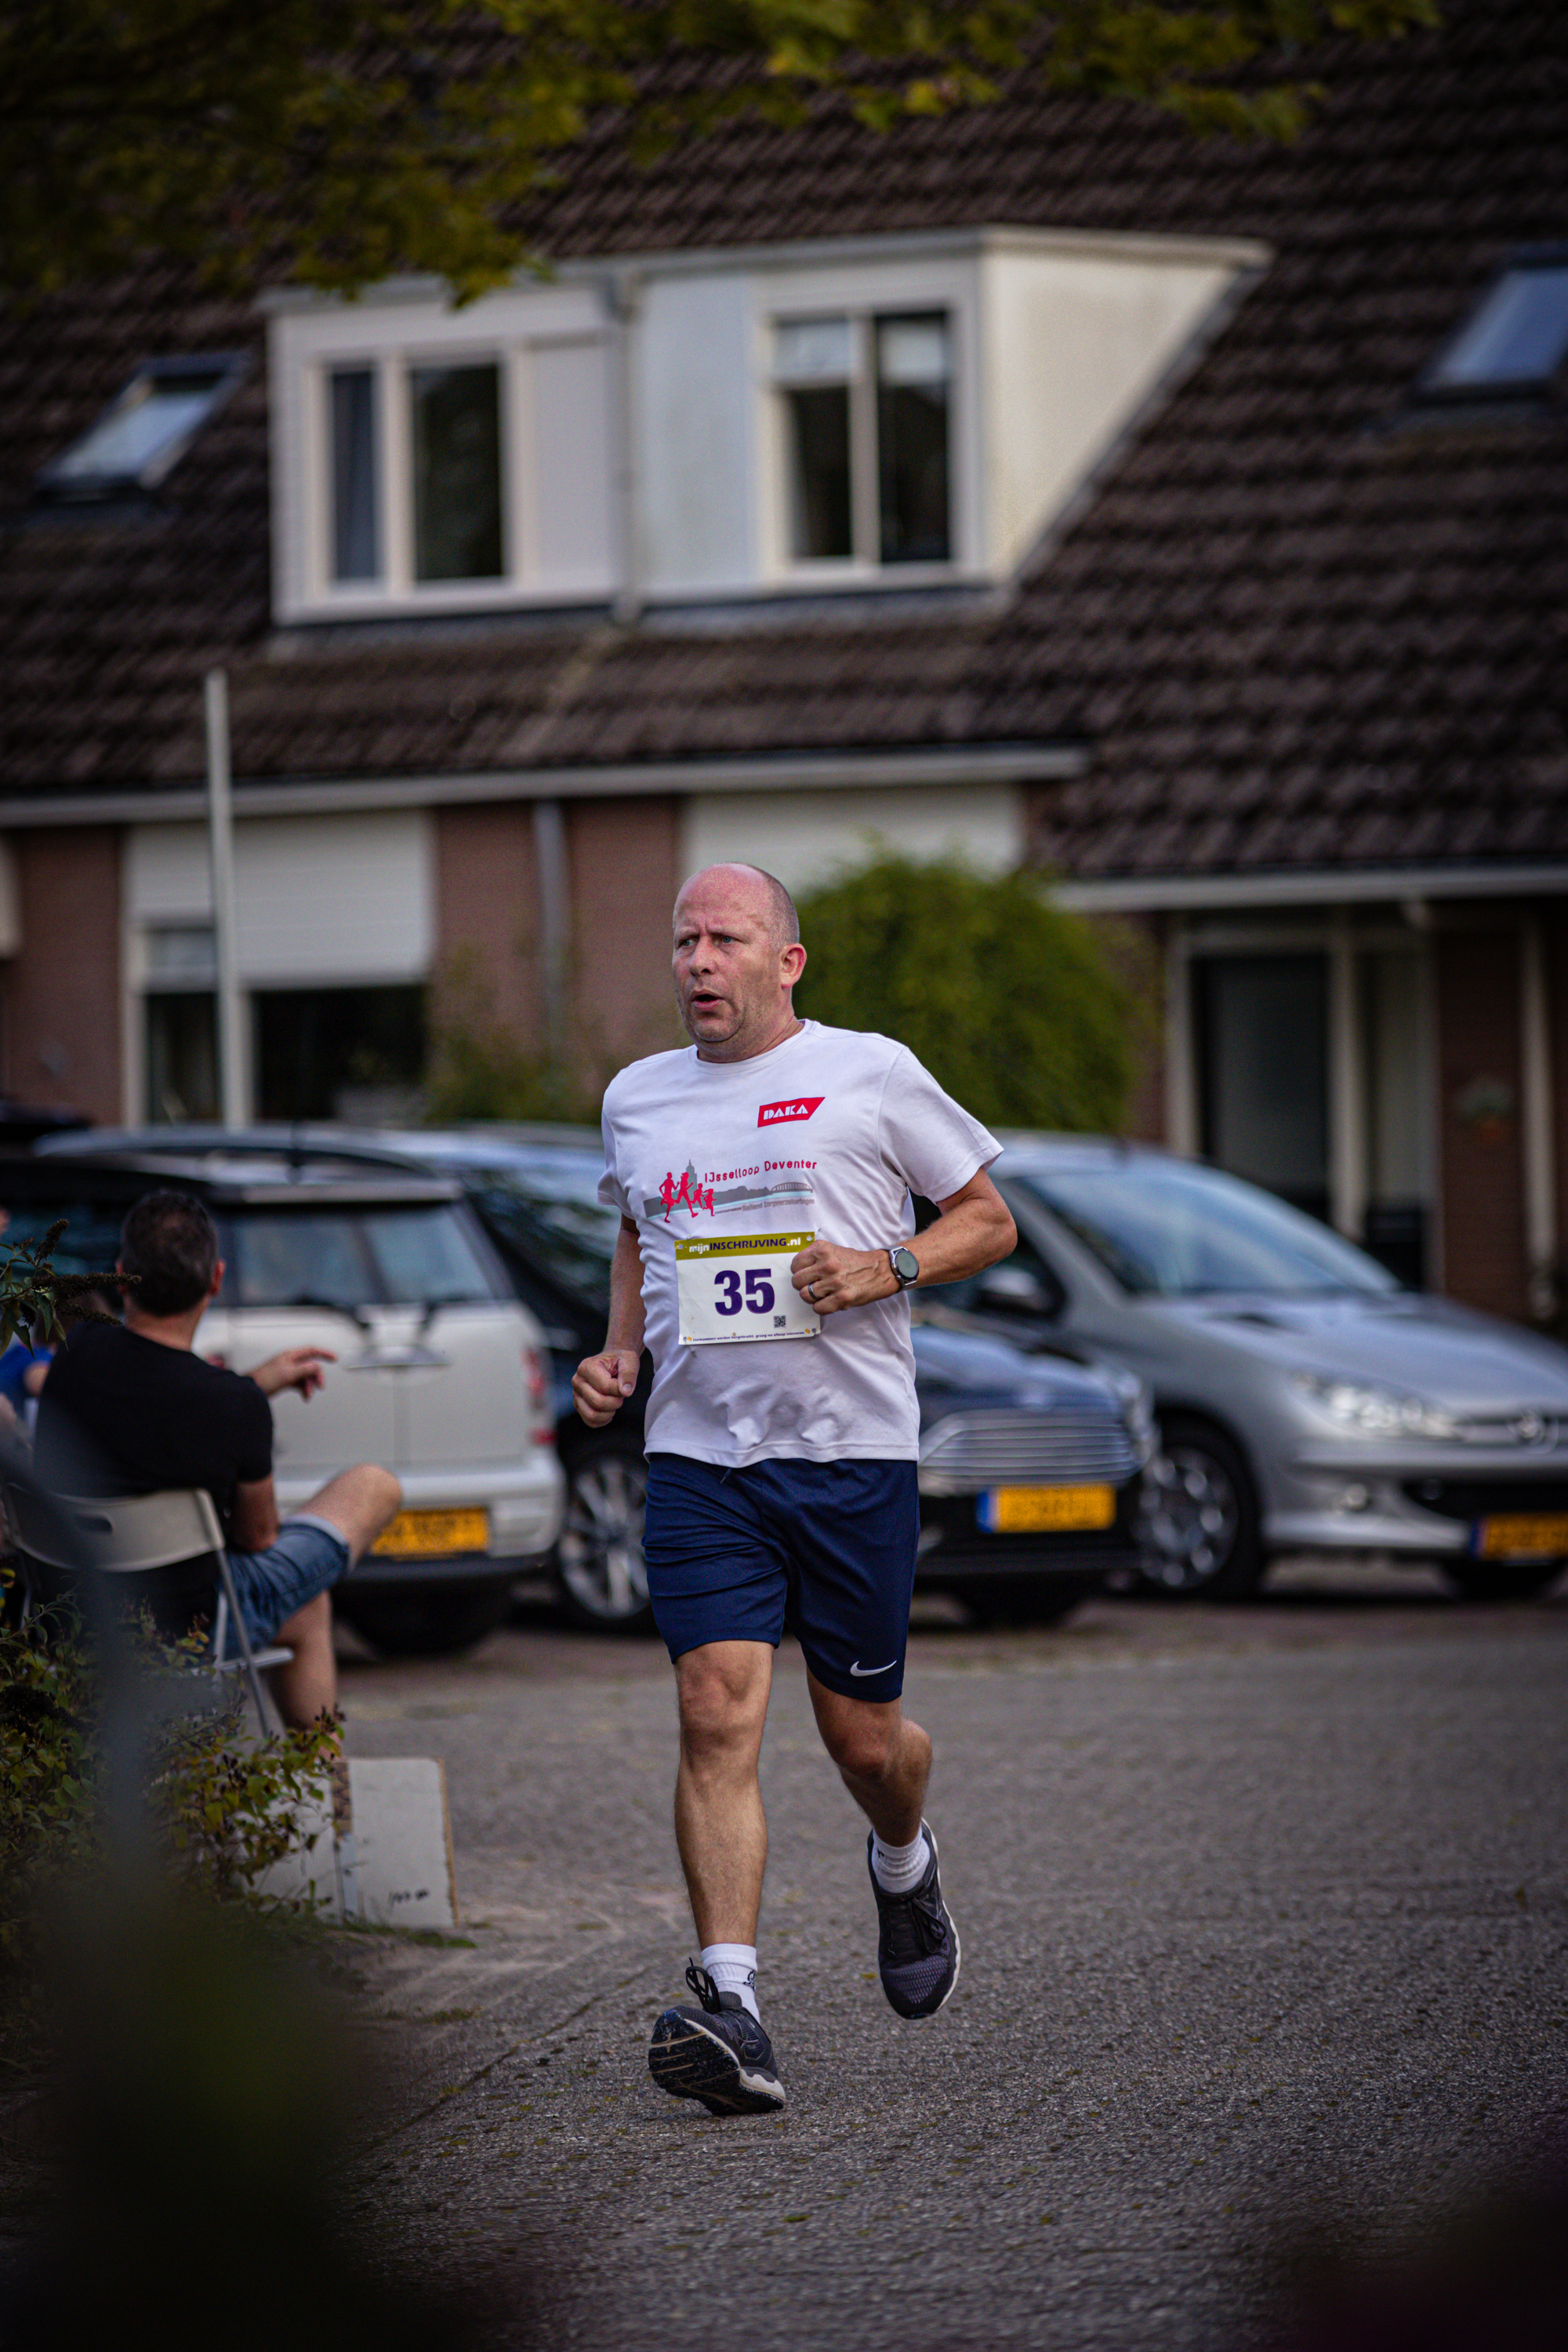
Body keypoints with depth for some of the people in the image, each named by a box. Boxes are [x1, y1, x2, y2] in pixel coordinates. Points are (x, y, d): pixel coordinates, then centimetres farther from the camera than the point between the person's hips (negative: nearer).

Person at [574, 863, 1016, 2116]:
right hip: (699, 1457, 2)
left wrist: (884, 1269, -11)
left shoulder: (872, 1074, 1)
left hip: (853, 1454, -2)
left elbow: (988, 1220, 7)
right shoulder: (637, 1099, 12)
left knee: (862, 1732, 6)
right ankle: (732, 2012, -21)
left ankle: (905, 1864, 43)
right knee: (719, 1716, -14)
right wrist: (617, 1356, 11)